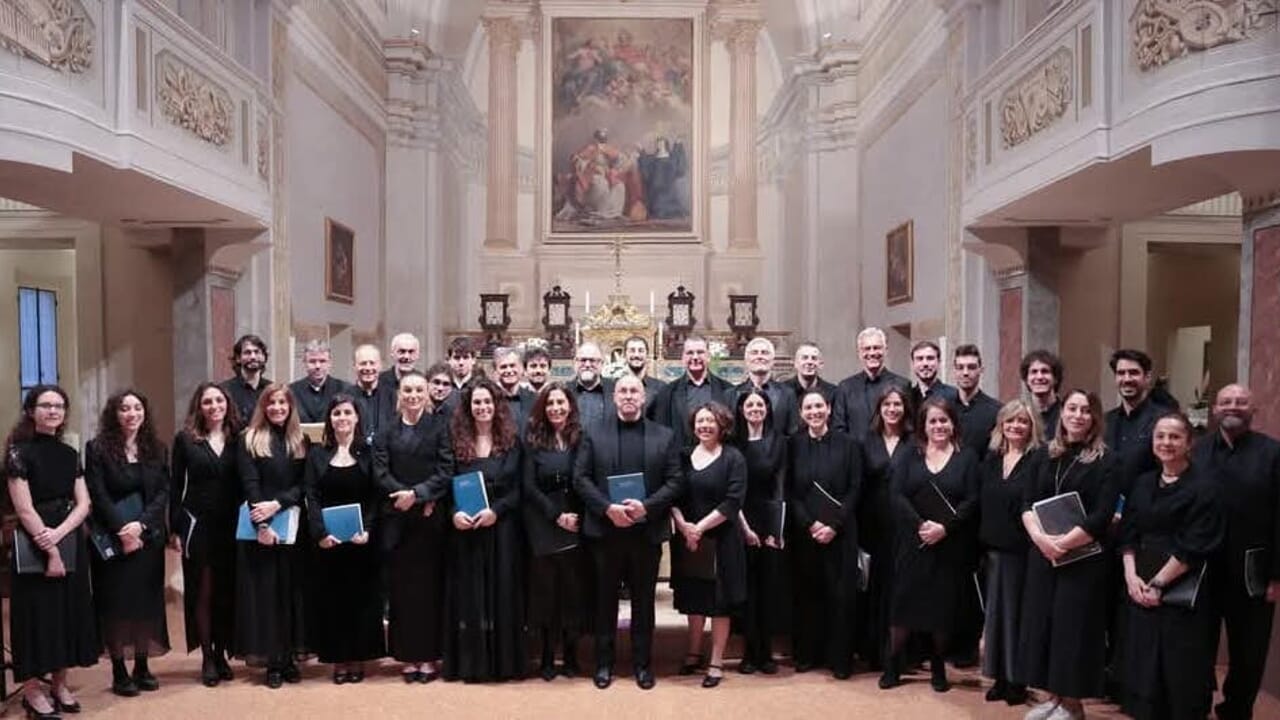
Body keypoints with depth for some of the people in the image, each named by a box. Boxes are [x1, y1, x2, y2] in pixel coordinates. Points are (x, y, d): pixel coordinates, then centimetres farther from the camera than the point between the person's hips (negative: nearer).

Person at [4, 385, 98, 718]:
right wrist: (49, 551, -14)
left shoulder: (69, 454, 8)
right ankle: (32, 688, 12)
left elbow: (83, 504, 3)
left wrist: (58, 534, -14)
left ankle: (59, 682, 21)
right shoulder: (19, 451, -8)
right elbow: (24, 509, -13)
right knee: (38, 611, 0)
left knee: (69, 610, 9)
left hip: (71, 544, 5)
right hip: (35, 547, -5)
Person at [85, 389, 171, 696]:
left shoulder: (157, 449, 7)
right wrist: (122, 530, -16)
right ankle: (119, 672, 9)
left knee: (147, 601, 6)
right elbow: (98, 495, -8)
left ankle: (142, 667, 16)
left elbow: (164, 493, 1)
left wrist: (141, 524, -13)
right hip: (111, 539, -3)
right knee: (116, 603, 1)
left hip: (148, 537, 3)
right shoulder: (97, 449, -2)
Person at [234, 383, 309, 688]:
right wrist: (263, 524, -17)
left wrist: (278, 504, -14)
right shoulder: (249, 440, 1)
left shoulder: (300, 442, 10)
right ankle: (271, 661, 7)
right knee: (264, 589, 0)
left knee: (291, 589, 5)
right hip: (260, 525, -3)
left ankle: (289, 657, 12)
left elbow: (304, 485, 3)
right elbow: (250, 485, -8)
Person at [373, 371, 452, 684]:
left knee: (430, 584, 2)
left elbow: (446, 470, -5)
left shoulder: (440, 425, 3)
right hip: (398, 518, 2)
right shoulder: (386, 432, 10)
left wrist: (417, 493, -15)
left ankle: (429, 656, 11)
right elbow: (380, 473, 0)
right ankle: (408, 656, 13)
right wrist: (403, 495, -14)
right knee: (401, 585, 4)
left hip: (432, 516, -2)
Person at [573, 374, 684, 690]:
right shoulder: (594, 433, 3)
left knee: (643, 600, 10)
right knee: (605, 598, 9)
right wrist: (608, 508, -15)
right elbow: (580, 478, -2)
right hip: (605, 529, 0)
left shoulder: (665, 436, 4)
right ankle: (603, 662, 21)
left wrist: (646, 506, -15)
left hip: (647, 530, 0)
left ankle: (642, 663, 22)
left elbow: (675, 481, 0)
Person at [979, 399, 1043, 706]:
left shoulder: (1040, 460, -6)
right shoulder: (990, 458, 10)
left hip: (1023, 549, -5)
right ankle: (1000, 677, 21)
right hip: (994, 547, 5)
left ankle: (1017, 680, 14)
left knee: (1018, 611, 2)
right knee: (996, 610, 10)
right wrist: (981, 540, 9)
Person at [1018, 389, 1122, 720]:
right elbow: (1027, 503, 5)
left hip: (1083, 558, -5)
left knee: (1073, 625, 2)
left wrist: (1063, 543, -18)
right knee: (1042, 622, 9)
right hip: (1042, 553, 5)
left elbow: (1101, 517, -13)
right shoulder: (1047, 456, 9)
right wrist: (1039, 537, -13)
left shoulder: (1106, 462, -5)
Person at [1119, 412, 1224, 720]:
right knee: (1144, 665, 9)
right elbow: (1128, 535, 8)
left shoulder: (1203, 488, -8)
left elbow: (1195, 547, -14)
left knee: (1182, 669, 3)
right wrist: (1131, 575, -7)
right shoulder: (1142, 484, 9)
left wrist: (1158, 583, -14)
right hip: (1142, 589, 5)